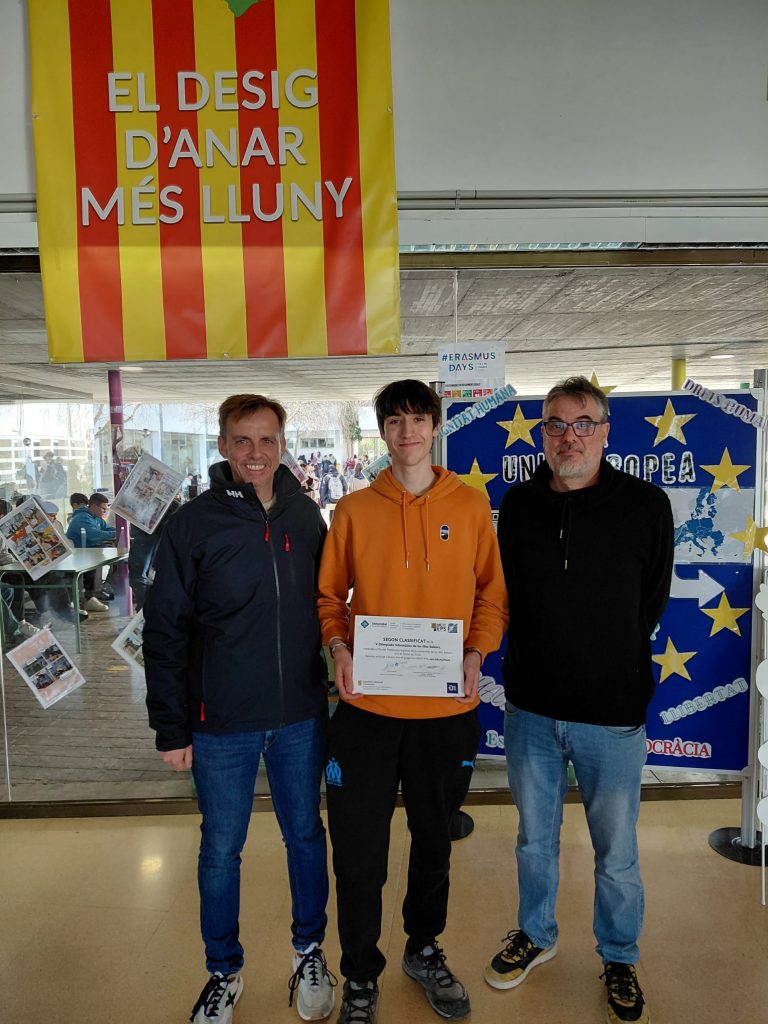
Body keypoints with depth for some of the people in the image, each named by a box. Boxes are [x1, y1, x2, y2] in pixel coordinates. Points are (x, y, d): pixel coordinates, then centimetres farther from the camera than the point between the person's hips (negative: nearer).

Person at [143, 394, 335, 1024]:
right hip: (222, 723, -2)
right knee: (221, 849, 14)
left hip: (301, 717, 3)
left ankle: (310, 951, 41)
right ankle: (224, 972, 38)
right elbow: (165, 633, -6)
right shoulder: (194, 525, -9)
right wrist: (172, 728, -6)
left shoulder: (307, 517, 0)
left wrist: (335, 684, 8)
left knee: (306, 835, 17)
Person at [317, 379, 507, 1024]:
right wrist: (338, 646, -12)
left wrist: (477, 653, -10)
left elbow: (493, 594, 4)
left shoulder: (471, 506, 1)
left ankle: (425, 951, 46)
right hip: (368, 705, -1)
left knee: (434, 837, 20)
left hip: (446, 706, 1)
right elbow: (329, 595, 5)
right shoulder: (354, 511, 0)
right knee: (359, 849, 8)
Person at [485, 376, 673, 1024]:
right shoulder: (518, 504, 0)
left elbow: (651, 602, 1)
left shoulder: (646, 505, -8)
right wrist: (537, 661, 5)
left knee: (616, 854, 15)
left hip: (612, 712, -2)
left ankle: (620, 959, 41)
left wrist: (610, 664, 5)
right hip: (531, 708, 3)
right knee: (534, 840, 21)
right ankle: (536, 935, 45)